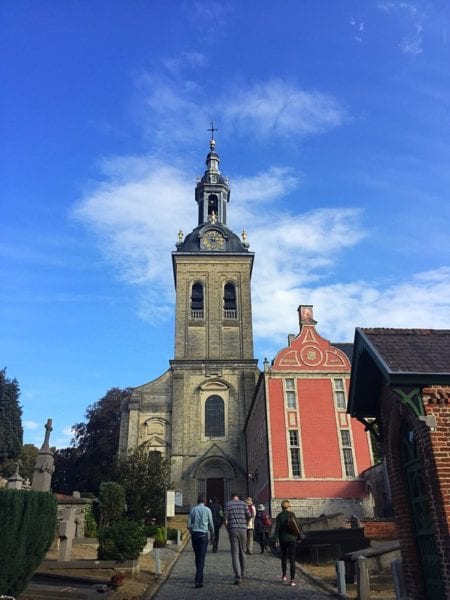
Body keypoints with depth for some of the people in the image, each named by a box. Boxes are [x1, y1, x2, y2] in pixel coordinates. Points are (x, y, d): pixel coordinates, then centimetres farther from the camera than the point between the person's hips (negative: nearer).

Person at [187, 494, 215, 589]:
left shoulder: (193, 510, 3)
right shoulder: (207, 510, -3)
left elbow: (189, 525, 4)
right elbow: (211, 524, 1)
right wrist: (212, 536, 15)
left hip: (194, 534, 3)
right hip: (203, 535, -3)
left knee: (197, 557, 17)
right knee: (201, 558, -3)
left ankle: (200, 577, 26)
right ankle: (198, 580, -11)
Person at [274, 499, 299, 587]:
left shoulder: (279, 515, -3)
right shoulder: (292, 514, -4)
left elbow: (277, 528, -7)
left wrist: (276, 539, -3)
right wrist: (297, 536, 10)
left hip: (283, 539, 1)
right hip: (292, 538, -1)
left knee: (284, 557, 19)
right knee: (292, 559, 3)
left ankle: (284, 576, 26)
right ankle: (292, 579, -1)